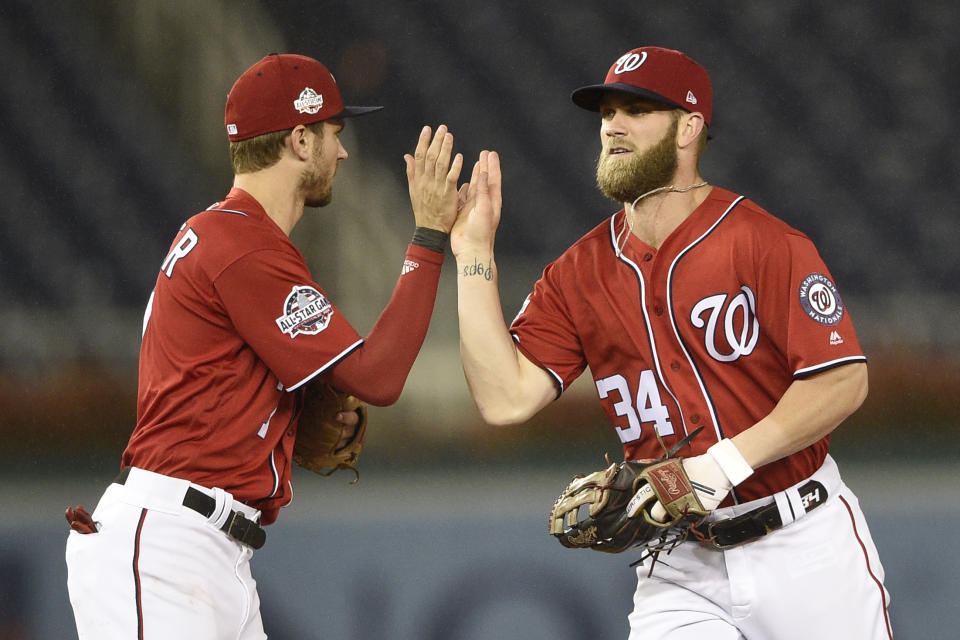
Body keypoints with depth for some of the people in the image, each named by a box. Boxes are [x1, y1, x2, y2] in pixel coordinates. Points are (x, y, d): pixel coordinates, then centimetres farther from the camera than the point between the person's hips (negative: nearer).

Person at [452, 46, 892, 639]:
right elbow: (507, 398, -5)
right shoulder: (577, 274, 6)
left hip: (805, 547, -3)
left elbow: (843, 382, -15)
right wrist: (473, 251, -6)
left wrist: (727, 462, -23)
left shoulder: (762, 242, -11)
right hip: (681, 565, 3)